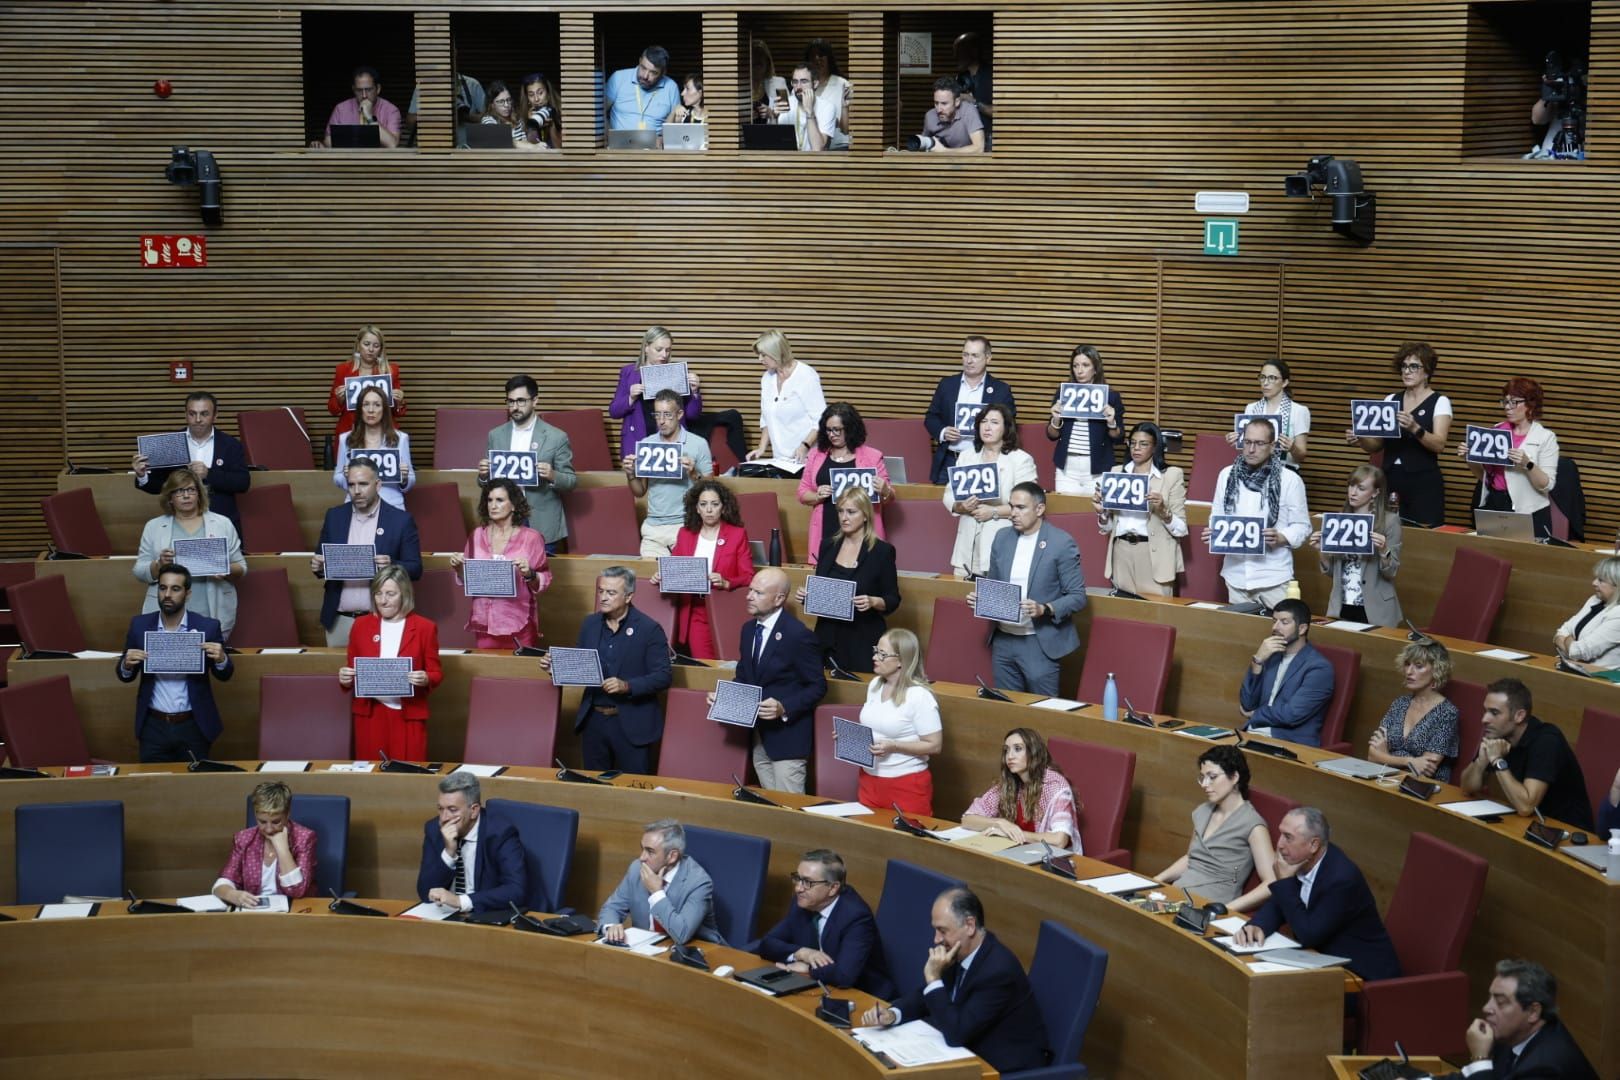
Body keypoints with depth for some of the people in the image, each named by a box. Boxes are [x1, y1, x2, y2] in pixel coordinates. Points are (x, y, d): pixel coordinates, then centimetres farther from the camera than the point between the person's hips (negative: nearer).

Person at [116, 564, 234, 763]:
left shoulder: (207, 627, -6)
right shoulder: (139, 625, -1)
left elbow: (224, 676, 2)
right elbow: (125, 677, 7)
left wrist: (221, 659, -20)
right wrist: (127, 664, -16)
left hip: (194, 727, -1)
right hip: (153, 727, 1)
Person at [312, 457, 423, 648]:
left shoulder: (401, 520, -2)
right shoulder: (334, 516, 8)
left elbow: (415, 569, -2)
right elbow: (322, 561, 14)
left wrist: (391, 566, -22)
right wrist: (317, 566, -9)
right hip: (339, 620, 3)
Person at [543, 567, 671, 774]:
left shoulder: (649, 629, -10)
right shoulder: (590, 623, 7)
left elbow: (662, 677, -12)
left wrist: (627, 686, -25)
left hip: (632, 724, -5)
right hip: (593, 719, 5)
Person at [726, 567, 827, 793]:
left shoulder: (799, 635, -17)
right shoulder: (749, 629, 9)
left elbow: (817, 687, -13)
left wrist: (784, 708, -25)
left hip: (787, 737, -8)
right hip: (758, 736, 8)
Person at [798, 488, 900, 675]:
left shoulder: (882, 551, -5)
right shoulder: (828, 546, 8)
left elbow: (893, 600, -3)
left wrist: (873, 602, -21)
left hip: (863, 640, -4)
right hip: (828, 637, 4)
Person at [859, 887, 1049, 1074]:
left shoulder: (998, 969, -27)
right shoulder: (960, 954, -3)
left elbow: (956, 1034, -27)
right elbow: (926, 996, 11)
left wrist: (934, 978, -25)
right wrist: (892, 1014, -8)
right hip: (974, 1051, 8)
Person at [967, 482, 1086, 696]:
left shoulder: (1061, 543, -9)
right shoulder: (1002, 538, 8)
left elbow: (1078, 597, -9)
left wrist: (1044, 609, -23)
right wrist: (980, 597, -2)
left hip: (1040, 644, -5)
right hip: (1003, 640, 5)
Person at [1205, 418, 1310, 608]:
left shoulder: (1289, 479, -4)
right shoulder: (1227, 475, 7)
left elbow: (1302, 526, -1)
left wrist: (1280, 537, -19)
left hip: (1274, 576, -3)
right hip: (1236, 574, 3)